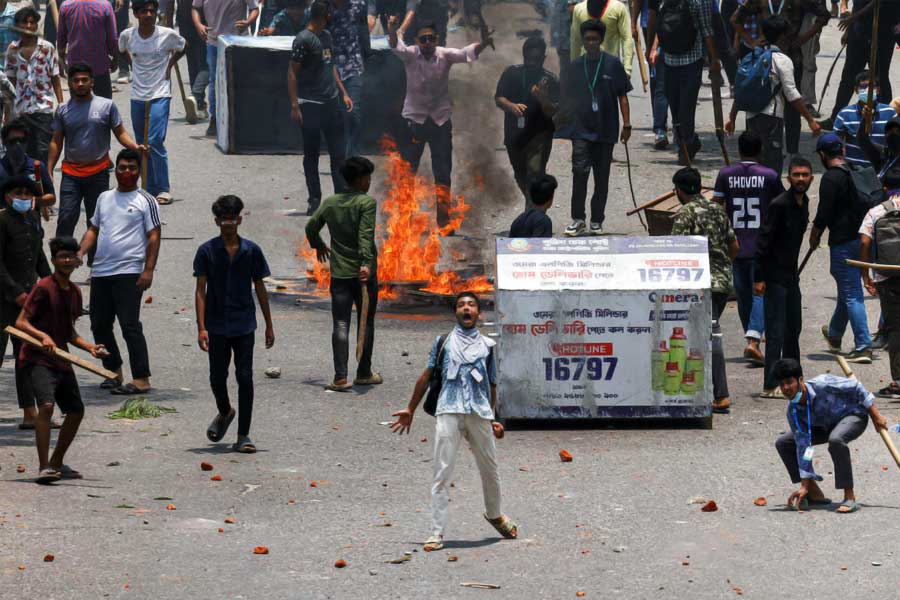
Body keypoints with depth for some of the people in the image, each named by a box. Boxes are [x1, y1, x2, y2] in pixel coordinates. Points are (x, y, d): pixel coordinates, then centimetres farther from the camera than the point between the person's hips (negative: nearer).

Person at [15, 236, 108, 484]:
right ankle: (43, 467, -25)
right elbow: (21, 322, -14)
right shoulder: (43, 288, -11)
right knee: (46, 405, -26)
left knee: (76, 410, 11)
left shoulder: (74, 292, 12)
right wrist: (43, 336, -29)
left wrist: (90, 347, 8)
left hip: (60, 360, 8)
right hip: (37, 358, -8)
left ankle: (56, 463, 27)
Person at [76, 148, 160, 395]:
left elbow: (154, 237, -5)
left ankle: (141, 379, -10)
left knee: (130, 326, -11)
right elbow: (93, 229, 21)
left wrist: (148, 270, -14)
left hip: (129, 273, -7)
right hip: (100, 272, 7)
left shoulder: (145, 201, -1)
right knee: (99, 325, 11)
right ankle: (114, 372, 25)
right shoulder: (104, 198, 16)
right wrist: (80, 253, 3)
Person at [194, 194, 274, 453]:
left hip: (244, 325, 0)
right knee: (217, 378, 7)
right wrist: (201, 328, -11)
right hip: (217, 326, 0)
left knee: (245, 377, -6)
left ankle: (243, 436, -1)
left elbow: (260, 289, 9)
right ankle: (225, 412, 39)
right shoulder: (207, 251, -2)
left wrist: (269, 325, 10)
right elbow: (200, 291, -3)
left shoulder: (251, 251, 2)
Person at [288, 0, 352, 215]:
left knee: (339, 153, 5)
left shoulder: (326, 36, 13)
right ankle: (315, 200, 10)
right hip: (311, 106, -7)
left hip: (332, 102, 7)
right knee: (311, 155, 3)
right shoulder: (303, 40, -12)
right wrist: (294, 106, -17)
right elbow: (292, 73, -12)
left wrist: (343, 93, 19)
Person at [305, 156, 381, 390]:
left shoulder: (330, 203, 7)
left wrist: (318, 246, 35)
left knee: (340, 325, -1)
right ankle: (364, 373, 20)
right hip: (364, 274, -3)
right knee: (366, 323, 12)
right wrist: (366, 263, -27)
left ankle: (340, 377, -12)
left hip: (339, 274, 3)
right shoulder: (367, 202, -8)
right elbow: (365, 235, -20)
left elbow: (311, 226, 16)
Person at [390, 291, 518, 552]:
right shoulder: (443, 342, 14)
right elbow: (426, 376, 17)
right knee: (442, 474, -8)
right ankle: (437, 533, -10)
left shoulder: (487, 345, 16)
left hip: (479, 413, 2)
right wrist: (410, 410, 18)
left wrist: (492, 418, 18)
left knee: (490, 470, 12)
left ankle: (495, 515, 39)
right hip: (448, 412, -2)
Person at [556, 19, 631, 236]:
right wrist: (561, 120, 14)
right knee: (580, 171, -13)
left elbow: (622, 96, 2)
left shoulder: (613, 64, 0)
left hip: (605, 129, -1)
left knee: (602, 177, 6)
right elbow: (568, 96, 15)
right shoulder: (576, 65, 6)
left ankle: (597, 220, 16)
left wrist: (626, 124, -3)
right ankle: (578, 219, -6)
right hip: (581, 128, 1)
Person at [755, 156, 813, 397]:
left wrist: (795, 270, 19)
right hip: (774, 275, -9)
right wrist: (759, 278, -20)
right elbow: (763, 242, -18)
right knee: (776, 331, -10)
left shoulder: (804, 203, 10)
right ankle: (770, 386, -9)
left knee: (793, 328, 16)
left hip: (791, 274, 9)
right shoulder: (779, 205, -17)